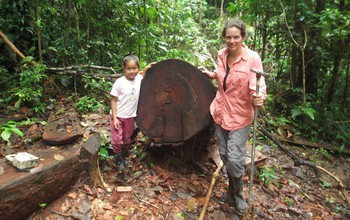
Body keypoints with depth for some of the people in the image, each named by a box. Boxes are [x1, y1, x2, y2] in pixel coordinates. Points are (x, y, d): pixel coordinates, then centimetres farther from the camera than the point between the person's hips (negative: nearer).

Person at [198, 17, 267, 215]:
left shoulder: (252, 58, -16)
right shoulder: (222, 55, 1)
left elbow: (258, 87, -20)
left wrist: (259, 98, -40)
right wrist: (211, 74, 16)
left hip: (240, 116, -5)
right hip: (220, 112, 6)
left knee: (234, 160, -7)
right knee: (225, 155, 15)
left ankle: (238, 195, 23)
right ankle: (232, 190, 38)